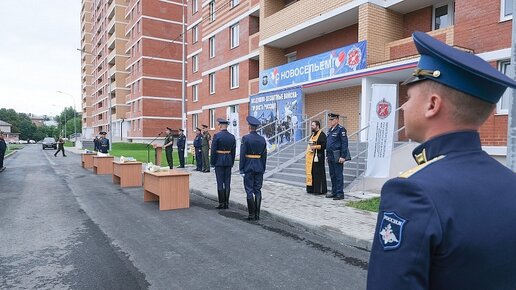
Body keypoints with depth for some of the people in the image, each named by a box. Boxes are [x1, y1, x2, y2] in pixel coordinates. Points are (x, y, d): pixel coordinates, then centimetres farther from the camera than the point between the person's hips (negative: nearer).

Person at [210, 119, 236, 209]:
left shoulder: (217, 136, -10)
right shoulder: (232, 137, 4)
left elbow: (213, 150, -10)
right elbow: (233, 151, 8)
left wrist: (212, 163, -3)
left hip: (219, 161, -4)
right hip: (228, 161, 4)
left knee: (220, 183, 0)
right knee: (227, 183, 7)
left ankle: (221, 203, 2)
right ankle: (226, 203, 11)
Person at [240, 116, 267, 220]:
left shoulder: (245, 138, -9)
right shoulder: (262, 139, 5)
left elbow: (242, 155, -10)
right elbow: (264, 156, 8)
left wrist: (241, 169, -6)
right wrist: (263, 169, 15)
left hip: (248, 168, -4)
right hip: (259, 168, 4)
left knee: (249, 191, 1)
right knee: (258, 191, 8)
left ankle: (251, 214, 4)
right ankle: (257, 214, 11)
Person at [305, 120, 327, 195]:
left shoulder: (321, 134, -10)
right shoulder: (313, 134, 19)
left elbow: (324, 145, -18)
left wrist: (315, 147, -21)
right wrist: (310, 148, 13)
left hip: (317, 157, -9)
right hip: (310, 157, 9)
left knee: (318, 173, -5)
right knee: (311, 172, 11)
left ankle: (320, 190, 2)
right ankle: (311, 189, 19)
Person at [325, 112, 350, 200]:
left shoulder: (341, 129, -10)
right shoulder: (330, 130, 16)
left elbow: (344, 143, -15)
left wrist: (343, 156, -19)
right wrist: (327, 155, 18)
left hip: (337, 157, -8)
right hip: (330, 157, 8)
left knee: (338, 175, -2)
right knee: (332, 175, 14)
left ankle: (340, 193, 6)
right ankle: (334, 192, 24)